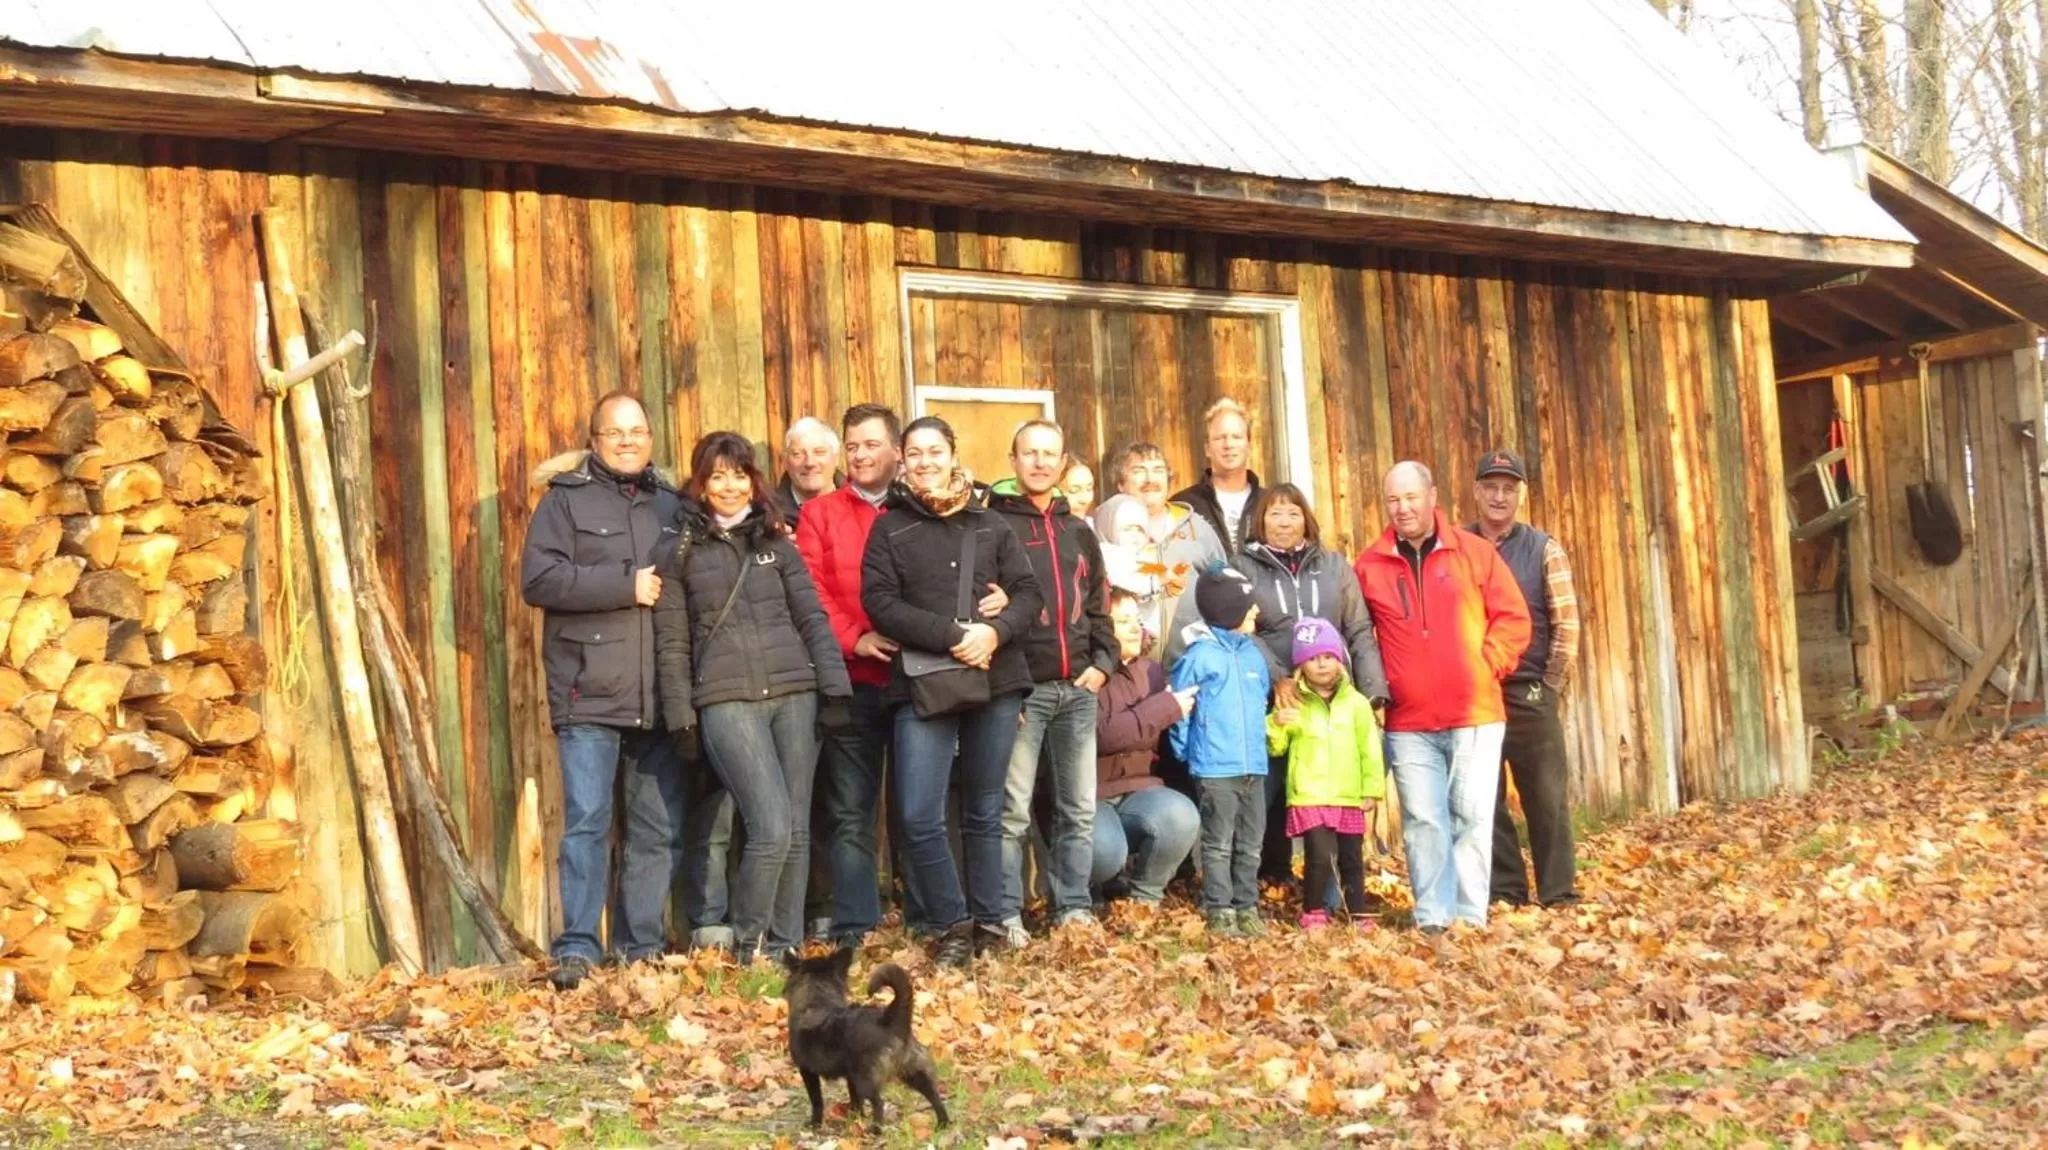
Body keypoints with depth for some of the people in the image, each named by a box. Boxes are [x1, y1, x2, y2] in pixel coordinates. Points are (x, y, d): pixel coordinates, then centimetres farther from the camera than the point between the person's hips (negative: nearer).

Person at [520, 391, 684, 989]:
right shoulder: (567, 498, 3)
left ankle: (642, 945, 16)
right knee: (587, 820, -9)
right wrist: (626, 584, -13)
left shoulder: (671, 504, 17)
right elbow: (539, 579, -10)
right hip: (590, 694, -4)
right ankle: (576, 947, -3)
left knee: (661, 827, 6)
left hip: (658, 698, 4)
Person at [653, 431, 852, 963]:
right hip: (726, 701, -3)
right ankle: (748, 943, 5)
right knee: (772, 828, -14)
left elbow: (812, 618, 10)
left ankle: (785, 944, 13)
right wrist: (681, 718, 0)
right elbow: (672, 642, 5)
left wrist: (835, 689, 1)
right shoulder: (681, 550, 5)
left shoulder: (776, 541, 13)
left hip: (794, 695, 3)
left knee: (796, 829, 2)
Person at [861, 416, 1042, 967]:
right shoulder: (890, 528, 6)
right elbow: (880, 602, -5)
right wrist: (952, 636, -15)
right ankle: (953, 925, 6)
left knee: (984, 813, 9)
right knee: (920, 818, -10)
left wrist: (995, 631, -14)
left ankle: (989, 921, 20)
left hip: (995, 682, 2)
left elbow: (1028, 593, 7)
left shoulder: (990, 525, 13)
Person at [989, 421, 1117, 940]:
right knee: (1013, 811, -7)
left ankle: (1073, 908, 15)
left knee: (1079, 809, 7)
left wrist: (1103, 661, 7)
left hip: (1078, 689, 6)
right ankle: (1006, 914, -2)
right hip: (1021, 688, -5)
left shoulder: (1078, 533, 18)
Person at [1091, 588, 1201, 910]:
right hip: (1088, 795, -5)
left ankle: (1144, 894, -1)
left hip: (1137, 791, 5)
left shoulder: (1151, 671, 11)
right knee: (1105, 852, -35)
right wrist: (1166, 707, -17)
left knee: (1182, 816, -28)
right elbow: (1100, 734, -23)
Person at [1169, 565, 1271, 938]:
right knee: (1219, 845, 0)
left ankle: (1247, 907, 20)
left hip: (1254, 767, 6)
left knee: (1251, 844, 12)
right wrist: (1186, 750, -4)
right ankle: (1219, 911, 5)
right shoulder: (1200, 655, -9)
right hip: (1215, 770, -6)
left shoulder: (1253, 653, 10)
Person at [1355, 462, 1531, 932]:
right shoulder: (1369, 566, 6)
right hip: (1407, 723, 1)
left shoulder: (1474, 552, 4)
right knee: (1423, 823, 2)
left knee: (1472, 817, -2)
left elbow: (1513, 618, 5)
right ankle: (1432, 917, 7)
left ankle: (1471, 916, 5)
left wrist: (1487, 666, -4)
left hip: (1475, 715, -1)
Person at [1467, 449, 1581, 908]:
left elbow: (1566, 625, -2)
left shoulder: (1544, 550, 1)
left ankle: (1559, 897, 8)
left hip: (1528, 694, -1)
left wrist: (1549, 686, -5)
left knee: (1547, 798, 1)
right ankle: (1503, 893, 16)